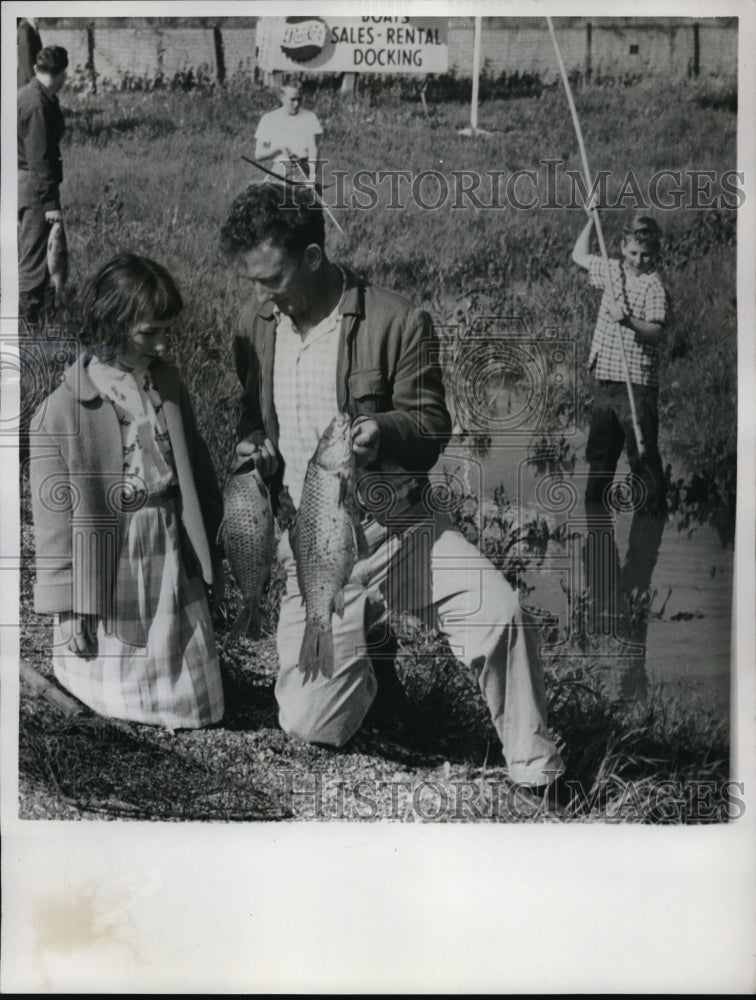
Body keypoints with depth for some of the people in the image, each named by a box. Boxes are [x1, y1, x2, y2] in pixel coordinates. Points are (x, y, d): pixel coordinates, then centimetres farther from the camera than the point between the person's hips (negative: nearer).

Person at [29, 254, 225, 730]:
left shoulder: (168, 383, -1)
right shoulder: (62, 413, -16)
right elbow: (55, 515, -10)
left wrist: (212, 554, 14)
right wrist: (69, 610, -7)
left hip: (175, 564, 4)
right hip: (112, 574, -4)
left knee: (199, 707, 12)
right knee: (123, 700, 10)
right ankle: (69, 662, 36)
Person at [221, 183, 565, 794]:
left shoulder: (397, 322, -10)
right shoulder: (258, 320, 4)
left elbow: (432, 427, -4)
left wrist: (383, 430, -26)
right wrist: (253, 442, -4)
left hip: (396, 523, -2)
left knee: (499, 613, -25)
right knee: (311, 725, -4)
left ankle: (537, 772, 0)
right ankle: (362, 657, 32)